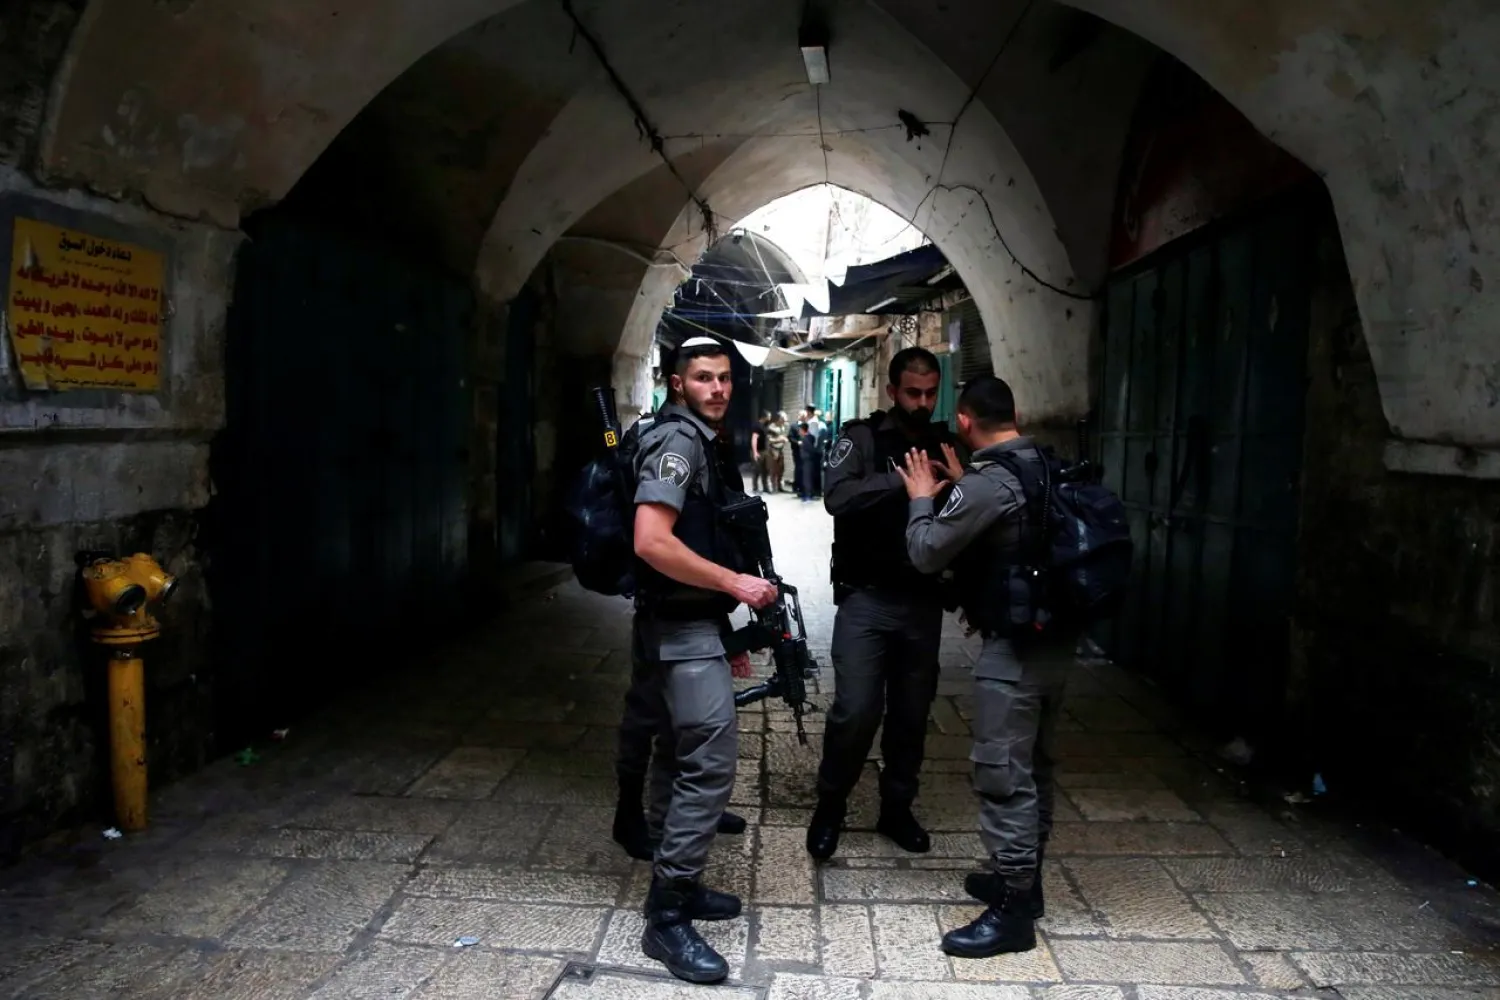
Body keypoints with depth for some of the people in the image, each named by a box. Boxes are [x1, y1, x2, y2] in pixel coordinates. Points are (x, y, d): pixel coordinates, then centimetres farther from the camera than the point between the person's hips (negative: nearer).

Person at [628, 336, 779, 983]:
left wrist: (725, 629, 20)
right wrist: (736, 584, -19)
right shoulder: (679, 439, -14)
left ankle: (676, 885, 28)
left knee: (684, 755, 16)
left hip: (693, 623, 10)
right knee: (712, 757, -12)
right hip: (682, 627, -10)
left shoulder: (708, 442, 17)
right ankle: (667, 917, -4)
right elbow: (652, 543, -26)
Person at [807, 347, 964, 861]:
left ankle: (897, 809, 31)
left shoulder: (944, 444, 10)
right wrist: (904, 478, -26)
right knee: (856, 711, -8)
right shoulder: (861, 437, -2)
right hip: (866, 599, -4)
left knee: (912, 714, 11)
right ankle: (830, 805, 17)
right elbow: (837, 497, -21)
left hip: (924, 602, 4)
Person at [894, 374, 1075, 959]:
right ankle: (1023, 878, 34)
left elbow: (926, 553, -11)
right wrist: (960, 488, 20)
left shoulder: (988, 482, -19)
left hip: (1015, 647, -9)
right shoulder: (1050, 470, 6)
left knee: (1004, 776, -1)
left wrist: (922, 498, 3)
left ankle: (1013, 910, 7)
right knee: (1035, 767, 19)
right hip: (1057, 639, 9)